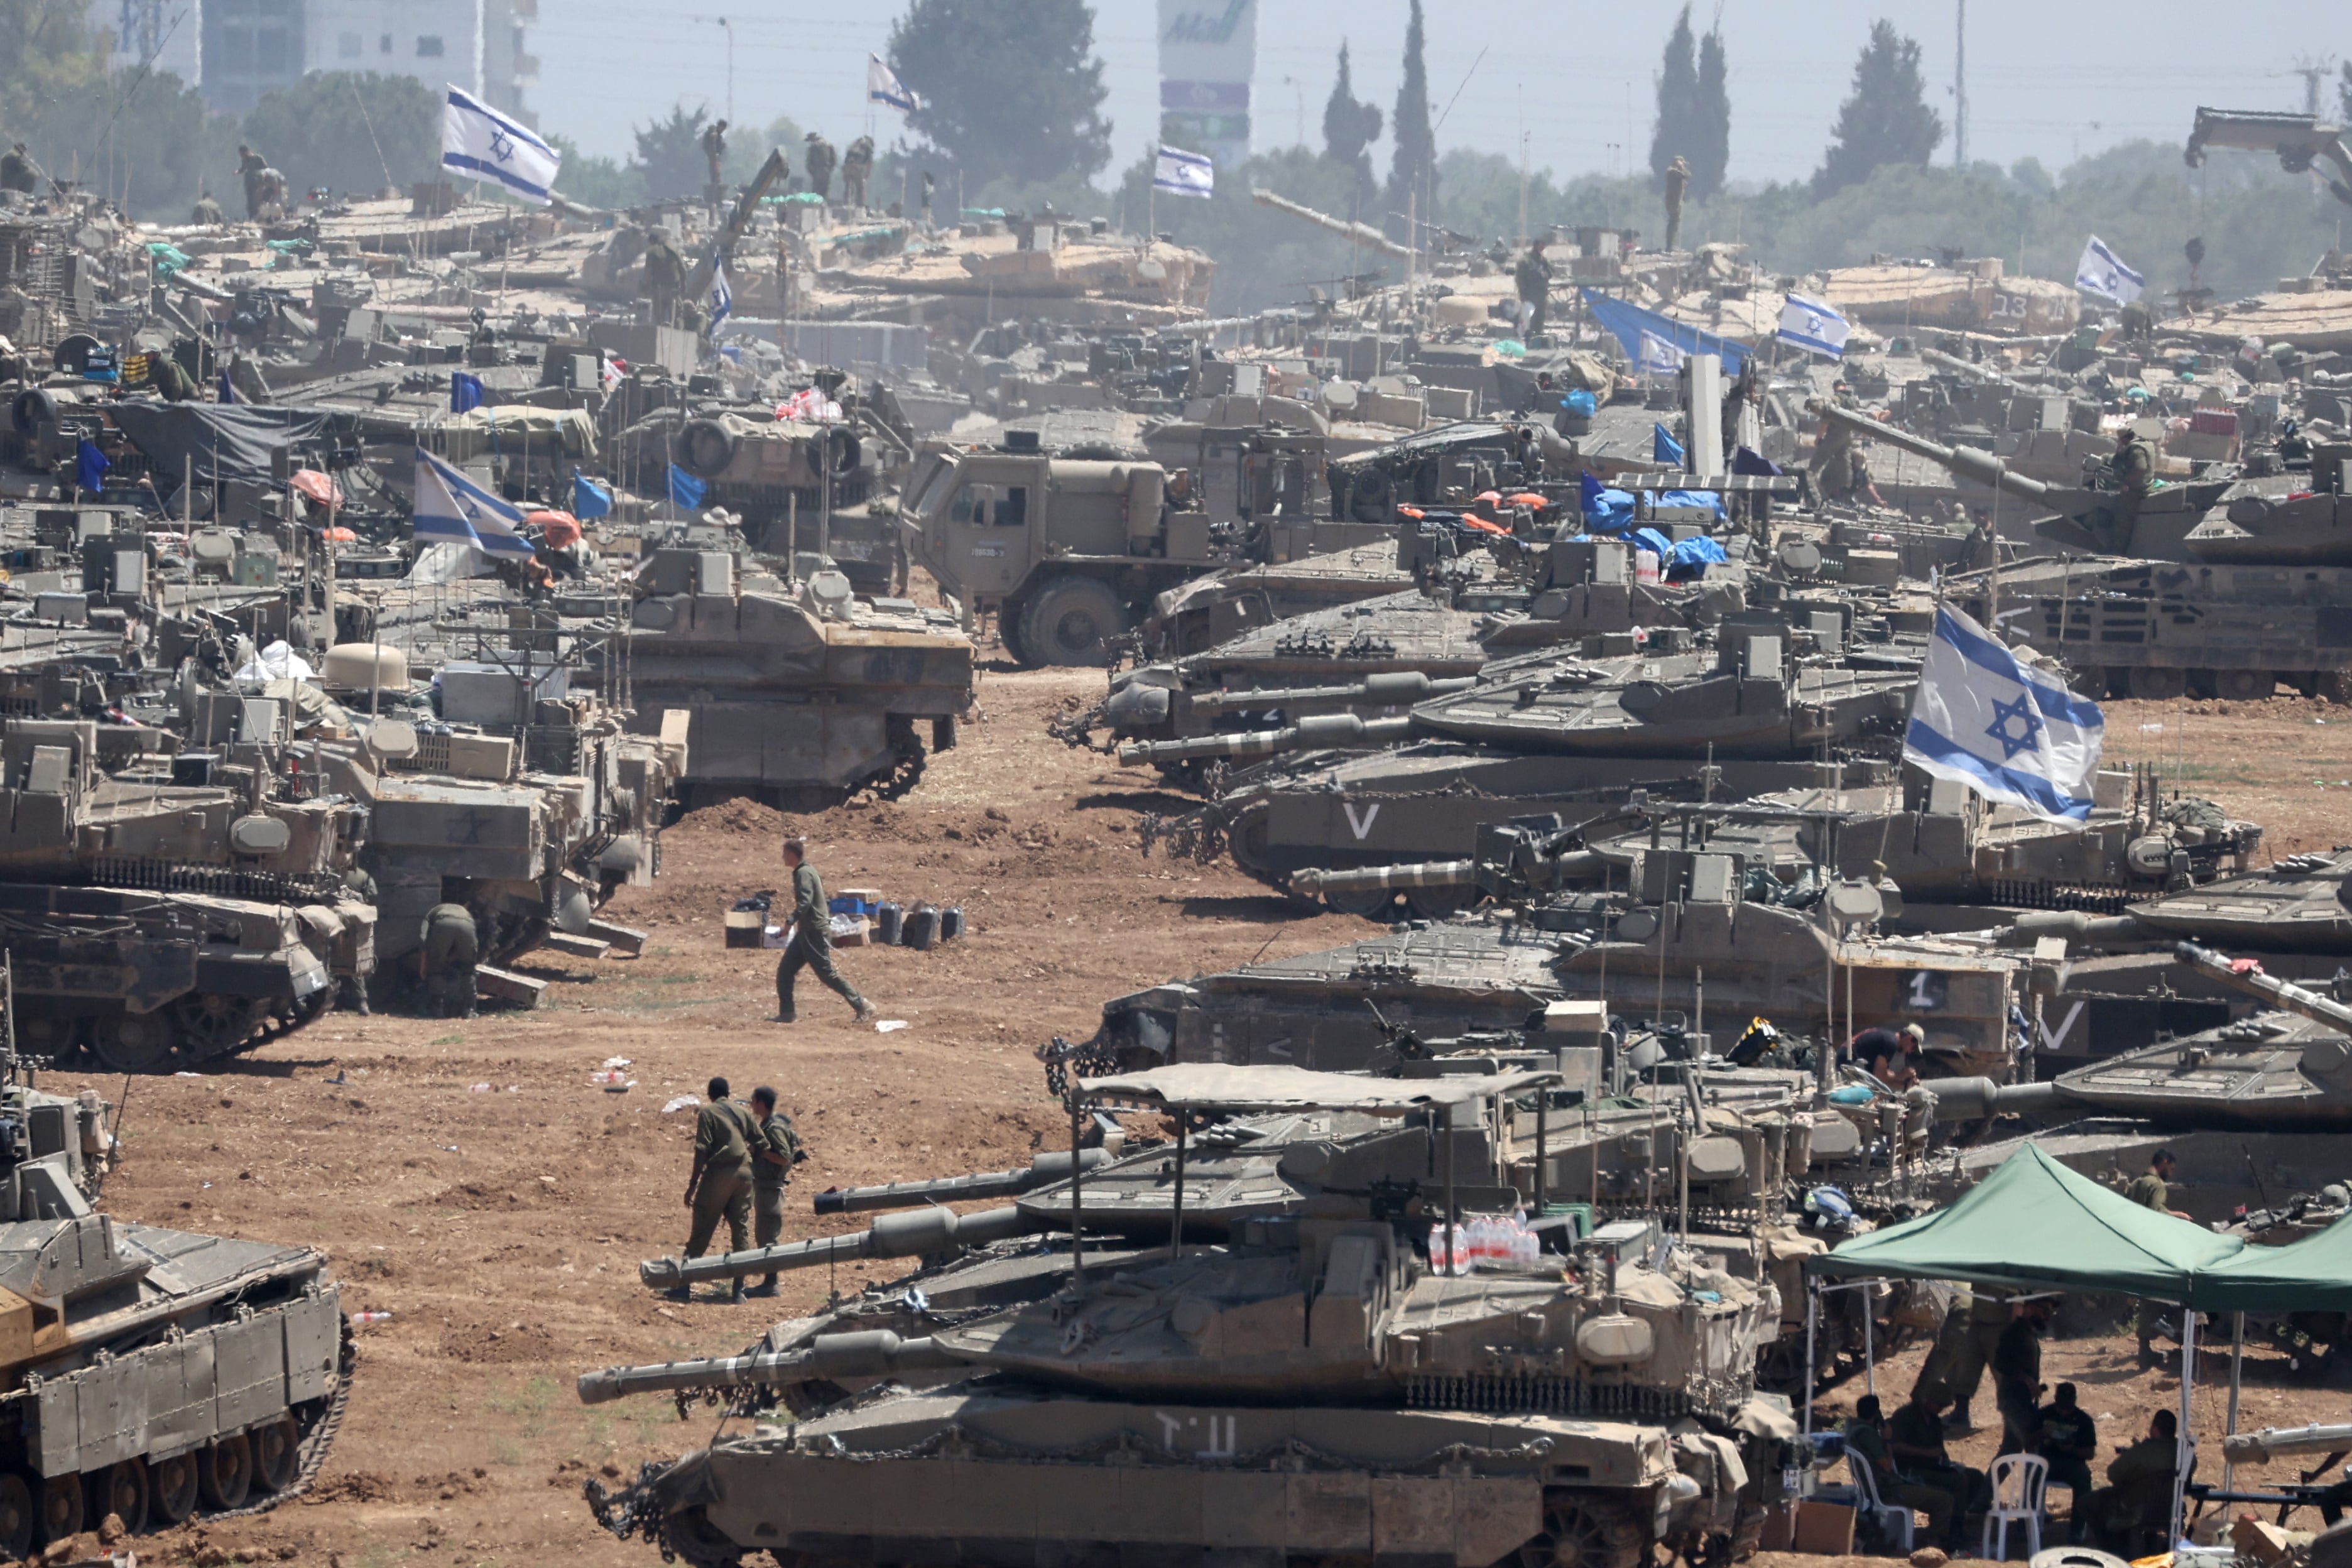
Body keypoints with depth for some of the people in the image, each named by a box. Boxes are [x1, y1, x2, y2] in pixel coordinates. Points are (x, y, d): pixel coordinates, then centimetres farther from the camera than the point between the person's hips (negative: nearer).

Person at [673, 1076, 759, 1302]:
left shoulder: (708, 1112, -3)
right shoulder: (742, 1111, 12)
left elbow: (702, 1150, -11)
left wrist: (693, 1184, -9)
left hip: (719, 1173, -4)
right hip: (744, 1173, 4)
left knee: (701, 1232, 0)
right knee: (741, 1231, 8)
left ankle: (683, 1286, 2)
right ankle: (738, 1289, 4)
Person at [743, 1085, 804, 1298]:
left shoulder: (775, 1128, -17)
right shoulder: (765, 1124, 13)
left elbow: (785, 1158, -22)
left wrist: (762, 1150, -20)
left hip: (770, 1186, -11)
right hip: (762, 1184, 11)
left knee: (768, 1236, -8)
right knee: (763, 1235, 14)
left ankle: (770, 1284, -6)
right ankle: (768, 1282, 18)